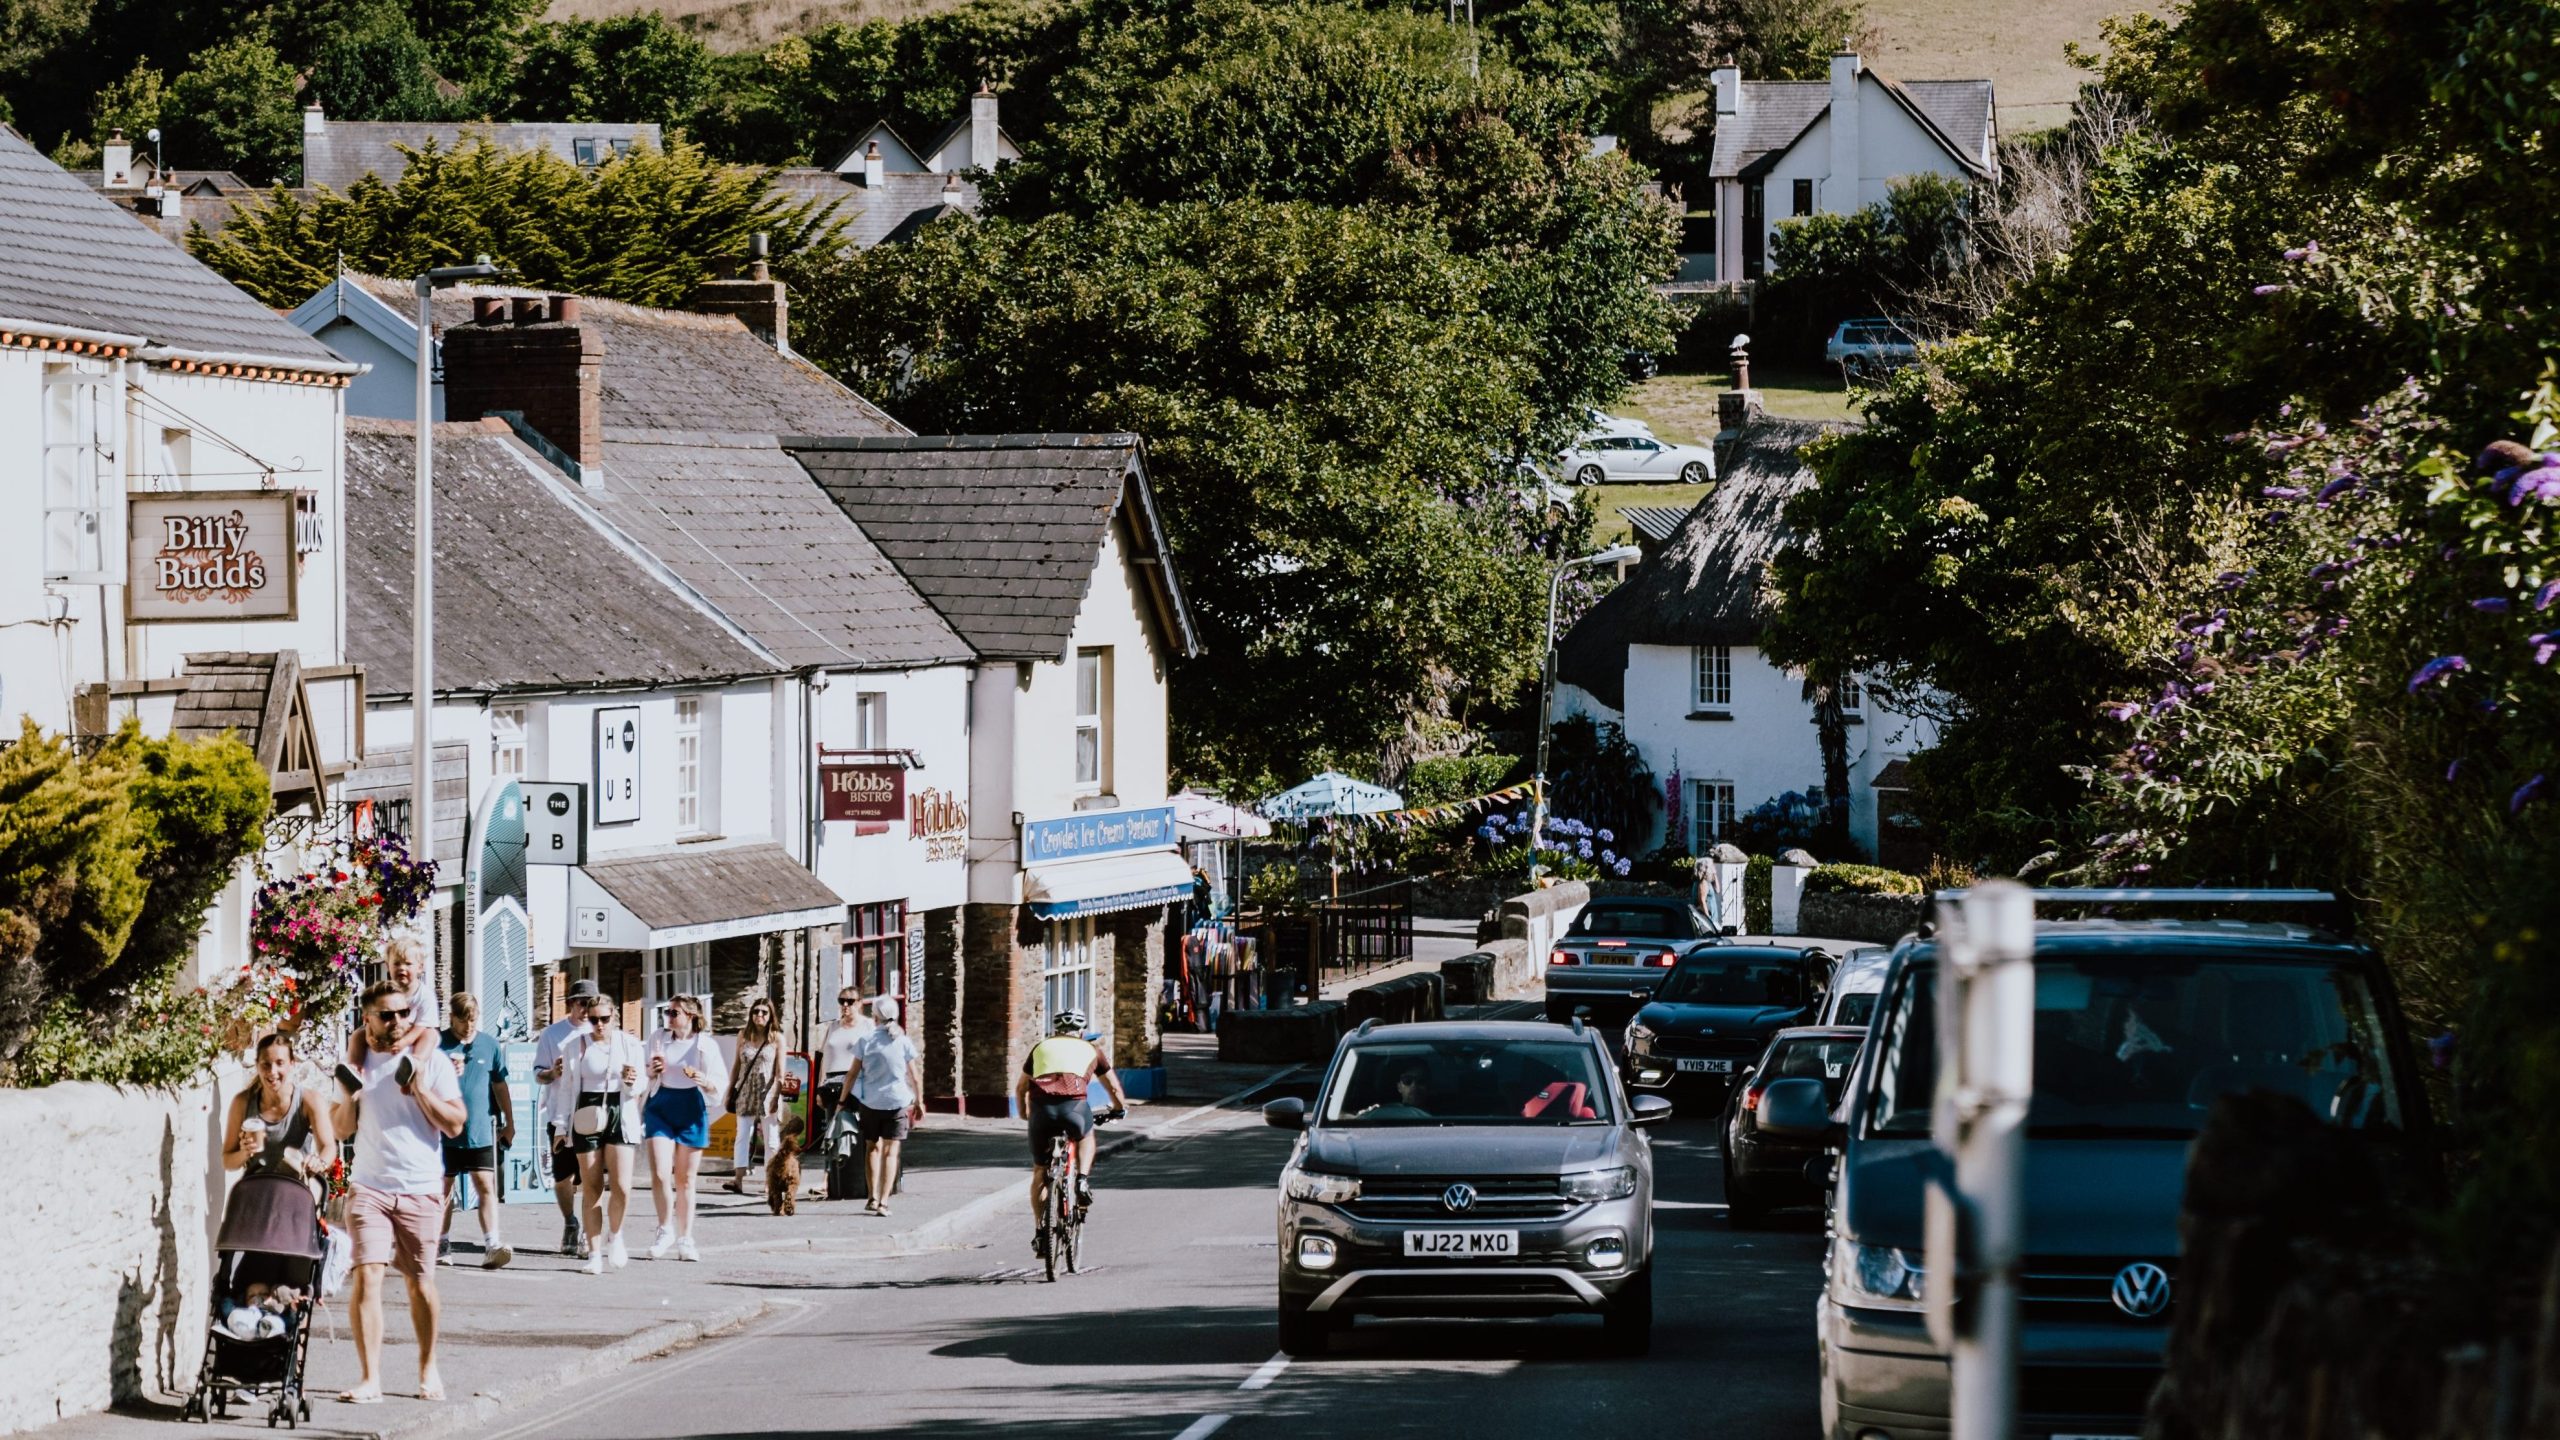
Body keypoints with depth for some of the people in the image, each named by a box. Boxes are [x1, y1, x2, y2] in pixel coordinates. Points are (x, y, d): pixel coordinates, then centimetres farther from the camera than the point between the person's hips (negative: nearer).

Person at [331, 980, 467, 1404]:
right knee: (367, 1275, -13)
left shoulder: (432, 1063, 3)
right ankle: (369, 1380, -14)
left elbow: (455, 1124, -1)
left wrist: (421, 1090, -13)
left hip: (421, 1189, 0)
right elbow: (342, 1127, 10)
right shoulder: (359, 1062, 8)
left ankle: (428, 1369, 26)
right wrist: (351, 1090, -7)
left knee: (421, 1282, 7)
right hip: (369, 1187, 0)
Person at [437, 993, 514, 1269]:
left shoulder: (490, 1045, 6)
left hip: (480, 1131, 1)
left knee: (486, 1185, -8)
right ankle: (442, 1246, 18)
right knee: (445, 1187, 8)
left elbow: (500, 1085, 15)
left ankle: (492, 1245, -15)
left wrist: (509, 1123, 18)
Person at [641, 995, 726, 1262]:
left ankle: (685, 1240, 13)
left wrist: (703, 1079, -25)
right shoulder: (658, 1038, 7)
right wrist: (652, 1071, -5)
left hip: (691, 1111, -1)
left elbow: (721, 1082, -4)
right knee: (660, 1174, -12)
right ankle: (665, 1230, 5)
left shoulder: (705, 1044, -1)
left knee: (685, 1180, 5)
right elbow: (644, 1076, 18)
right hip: (660, 1107, 1)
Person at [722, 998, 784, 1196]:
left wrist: (775, 1097, -11)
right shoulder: (743, 1036, 10)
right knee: (743, 1136, -5)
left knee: (771, 1139, -1)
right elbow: (737, 1066, 15)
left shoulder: (777, 1039, 1)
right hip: (746, 1093, 3)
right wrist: (729, 1091, 13)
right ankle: (738, 1180, -11)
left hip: (767, 1094, -3)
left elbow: (780, 1072, -3)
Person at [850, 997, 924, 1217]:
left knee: (872, 1147, 17)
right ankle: (884, 1202, -7)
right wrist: (919, 1102, 11)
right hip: (897, 1101, -1)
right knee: (890, 1151, 2)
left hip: (869, 1102, 1)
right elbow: (915, 1076, -1)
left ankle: (873, 1197, 12)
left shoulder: (866, 1041, -3)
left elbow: (853, 1073, -2)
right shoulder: (903, 1042, -3)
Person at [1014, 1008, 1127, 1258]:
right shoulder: (1090, 1050, 27)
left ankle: (1040, 1229, 13)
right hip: (1074, 1104, -1)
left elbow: (1020, 1088, 36)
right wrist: (1120, 1108, 55)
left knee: (1040, 1171, 18)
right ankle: (1083, 1178, 11)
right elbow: (1113, 1086, 36)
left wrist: (1025, 1113, 53)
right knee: (1085, 1136, 34)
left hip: (1041, 1106, 1)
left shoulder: (1041, 1048, 30)